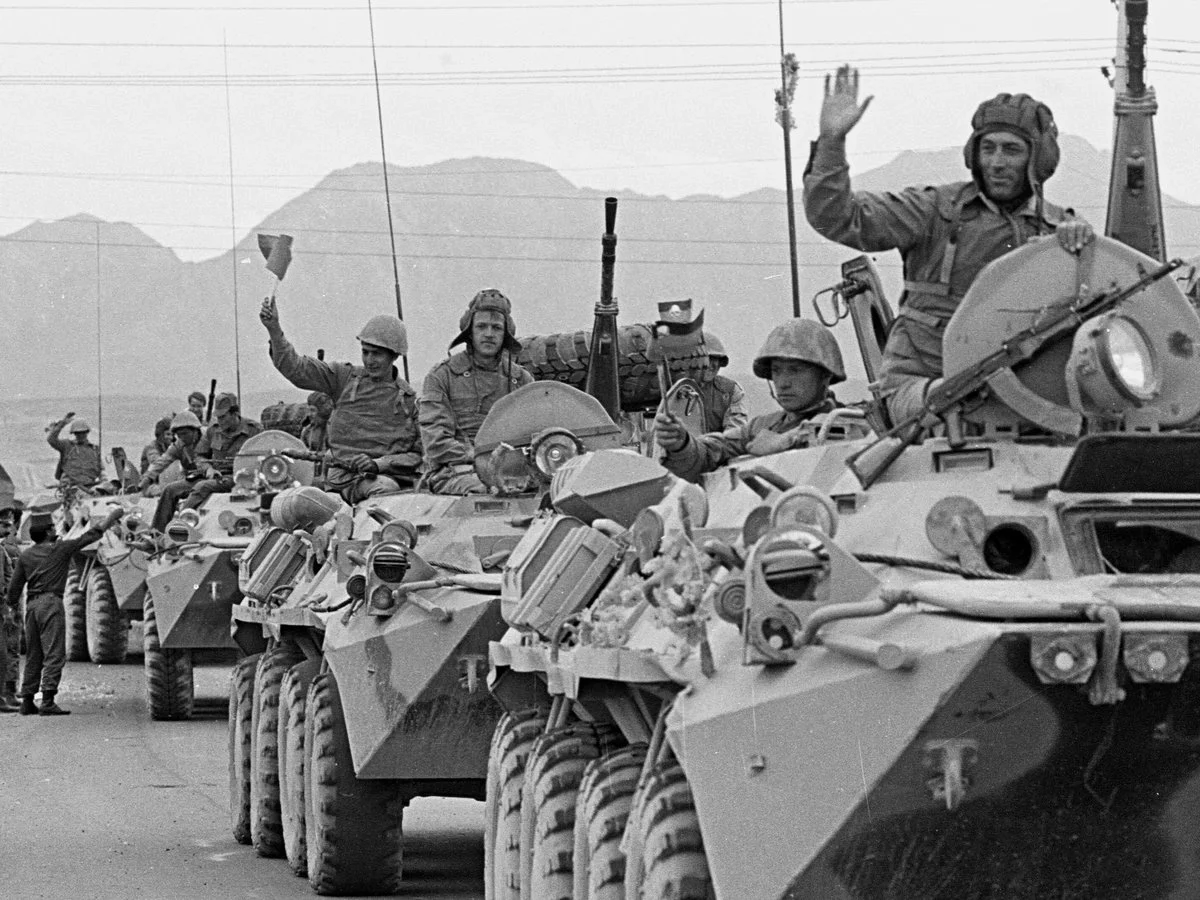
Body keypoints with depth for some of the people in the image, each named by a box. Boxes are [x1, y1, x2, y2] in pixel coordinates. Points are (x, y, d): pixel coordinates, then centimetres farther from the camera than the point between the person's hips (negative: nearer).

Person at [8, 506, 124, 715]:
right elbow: (90, 536, 3)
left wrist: (12, 607, 22)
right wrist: (112, 517, 13)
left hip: (31, 605, 6)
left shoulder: (25, 556, 9)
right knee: (54, 655, -7)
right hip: (51, 603, -6)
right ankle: (47, 702, -16)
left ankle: (27, 701, 13)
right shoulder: (60, 549, -3)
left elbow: (14, 586, 9)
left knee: (33, 656, 13)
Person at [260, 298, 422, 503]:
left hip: (394, 475, 0)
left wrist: (380, 464, -9)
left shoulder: (411, 399, 11)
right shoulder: (345, 377, 14)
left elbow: (418, 454, 8)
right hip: (347, 476, 0)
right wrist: (274, 330, -9)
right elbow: (295, 368, 5)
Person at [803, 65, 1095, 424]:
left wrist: (1077, 234, -24)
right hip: (919, 377, -3)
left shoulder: (1055, 225, 12)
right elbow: (834, 219, -3)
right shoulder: (937, 210, 4)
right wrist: (831, 141, -17)